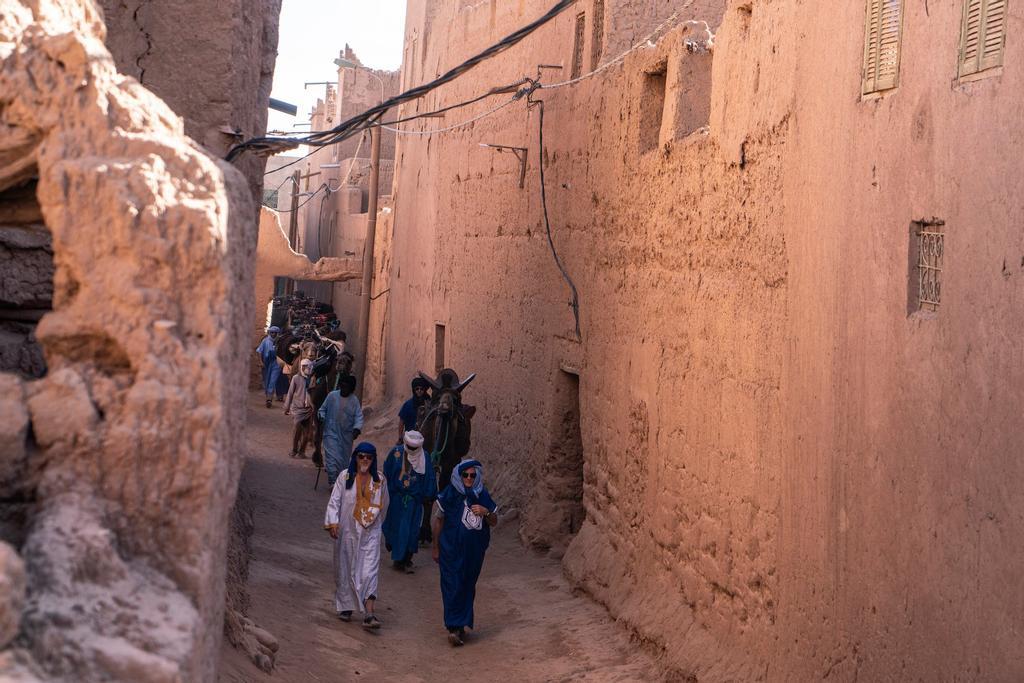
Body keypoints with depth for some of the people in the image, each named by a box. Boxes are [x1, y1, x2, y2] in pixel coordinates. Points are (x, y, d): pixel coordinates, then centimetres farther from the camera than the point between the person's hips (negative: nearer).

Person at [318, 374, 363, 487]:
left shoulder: (354, 400, 0)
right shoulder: (332, 396, -3)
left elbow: (359, 416, -4)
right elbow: (323, 409, 9)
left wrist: (357, 429, -20)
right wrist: (321, 416, -12)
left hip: (346, 435, 2)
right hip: (331, 432, -2)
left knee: (344, 459, 12)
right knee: (332, 457, -12)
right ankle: (332, 482, -9)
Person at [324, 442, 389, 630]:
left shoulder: (379, 480, 2)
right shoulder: (345, 477, -3)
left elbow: (384, 505, 15)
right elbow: (334, 501, -6)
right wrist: (332, 523, -17)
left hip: (370, 532, 0)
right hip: (347, 530, 0)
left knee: (370, 571, -9)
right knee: (345, 569, 10)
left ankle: (369, 615, -16)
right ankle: (345, 606, 28)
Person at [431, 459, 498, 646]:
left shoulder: (482, 496, 2)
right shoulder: (449, 494, -7)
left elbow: (494, 522, 8)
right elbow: (438, 520, 0)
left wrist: (486, 512, -14)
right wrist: (435, 547, 2)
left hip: (474, 551, 4)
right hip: (452, 550, -3)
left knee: (468, 586, 10)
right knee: (453, 586, -6)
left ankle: (460, 624, 22)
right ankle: (454, 627, -3)